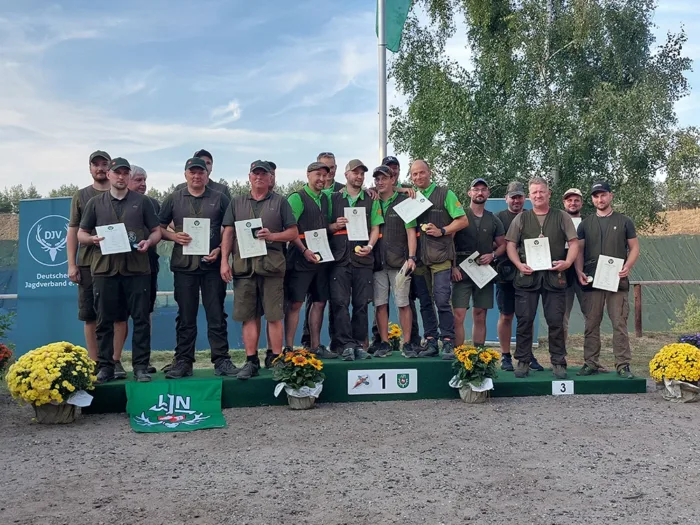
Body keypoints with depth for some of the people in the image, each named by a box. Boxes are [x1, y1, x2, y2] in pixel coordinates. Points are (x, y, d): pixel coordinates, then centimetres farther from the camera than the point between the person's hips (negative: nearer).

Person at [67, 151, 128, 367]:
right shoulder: (81, 196, 11)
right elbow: (73, 231, 9)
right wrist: (71, 264, 2)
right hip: (88, 262, 1)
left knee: (119, 315, -1)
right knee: (90, 316, 3)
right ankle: (94, 364, 12)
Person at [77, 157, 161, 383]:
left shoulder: (142, 201, 11)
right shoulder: (95, 202, 13)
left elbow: (156, 231, 12)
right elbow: (81, 234, 14)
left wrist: (148, 242, -10)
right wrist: (93, 239, -7)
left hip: (136, 268, 0)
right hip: (105, 267, 1)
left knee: (141, 319, 0)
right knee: (105, 320, 4)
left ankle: (141, 366, 7)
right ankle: (105, 367, 14)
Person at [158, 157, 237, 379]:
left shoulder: (220, 199, 7)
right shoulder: (173, 199, 10)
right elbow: (158, 227, 12)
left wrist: (220, 249, -7)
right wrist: (173, 236, -7)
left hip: (212, 263, -1)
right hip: (184, 264, 1)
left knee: (216, 315, 2)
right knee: (185, 316, 6)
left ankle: (221, 360, 8)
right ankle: (183, 361, 14)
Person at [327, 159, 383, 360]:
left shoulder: (371, 200, 12)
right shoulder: (334, 198, 11)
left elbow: (375, 228, 7)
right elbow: (325, 227, 11)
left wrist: (370, 246, -10)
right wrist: (335, 225, -10)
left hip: (363, 259, 1)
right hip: (339, 258, 0)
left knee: (361, 304, 2)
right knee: (340, 302, -6)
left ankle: (359, 344, 11)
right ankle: (346, 345, -2)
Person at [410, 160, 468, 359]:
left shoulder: (445, 194, 4)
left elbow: (463, 220, 2)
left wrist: (441, 231, -9)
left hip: (440, 255, -4)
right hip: (419, 257, 4)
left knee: (442, 301, -10)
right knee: (424, 302, 7)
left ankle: (448, 343, -3)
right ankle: (430, 343, 15)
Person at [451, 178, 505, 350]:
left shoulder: (494, 220, 13)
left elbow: (502, 245, 18)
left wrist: (492, 255, -3)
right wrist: (453, 267, -11)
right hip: (462, 272, -3)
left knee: (480, 317, 7)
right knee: (458, 316, -11)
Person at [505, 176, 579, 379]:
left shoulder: (562, 217, 11)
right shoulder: (521, 218, 12)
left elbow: (574, 243, 7)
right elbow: (510, 244, 7)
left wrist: (567, 262, -9)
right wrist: (519, 264, -8)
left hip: (554, 276, 0)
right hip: (527, 275, 0)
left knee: (556, 321, 0)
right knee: (524, 320, 1)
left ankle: (558, 362, 10)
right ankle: (523, 361, 9)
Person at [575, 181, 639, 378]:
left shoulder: (624, 222, 9)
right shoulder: (586, 224, 13)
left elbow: (634, 247, 8)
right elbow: (579, 250, 11)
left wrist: (627, 267, -9)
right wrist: (579, 271, -4)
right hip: (591, 281, 2)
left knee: (619, 323, -4)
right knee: (591, 324, 4)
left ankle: (623, 365, 1)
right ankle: (591, 363, 10)